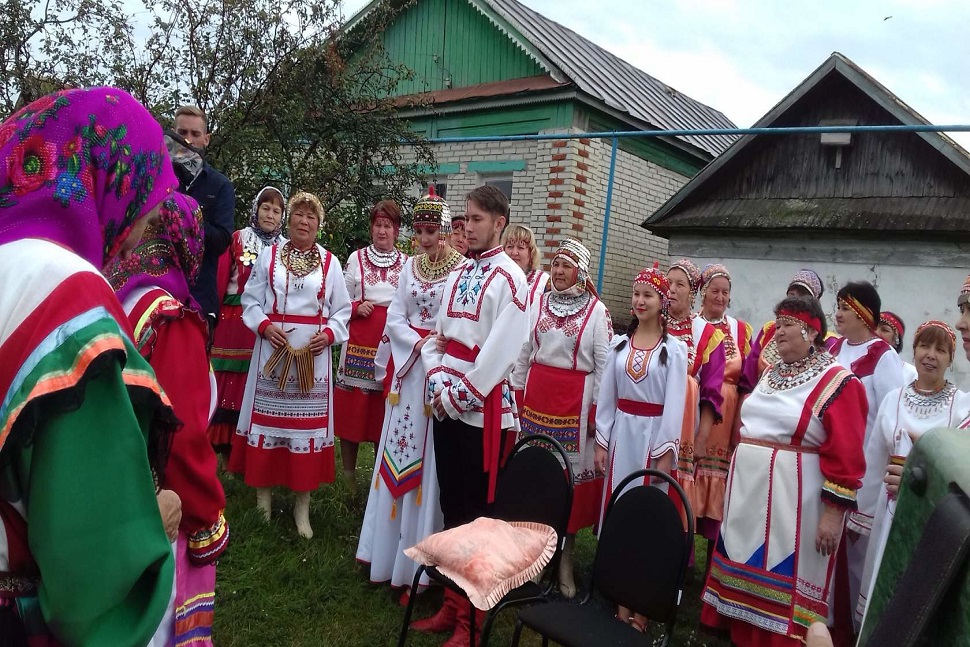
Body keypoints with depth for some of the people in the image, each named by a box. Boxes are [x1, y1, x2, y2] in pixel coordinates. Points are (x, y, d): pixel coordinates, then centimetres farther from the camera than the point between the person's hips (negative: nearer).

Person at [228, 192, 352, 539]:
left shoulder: (330, 262, 6)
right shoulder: (269, 255, 6)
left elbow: (341, 310, 6)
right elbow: (250, 300, 5)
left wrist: (329, 334, -11)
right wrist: (264, 325, -13)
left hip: (312, 353, 0)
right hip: (273, 348, 0)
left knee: (307, 422, 2)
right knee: (267, 417, 6)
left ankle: (302, 506, 12)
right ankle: (263, 494, 22)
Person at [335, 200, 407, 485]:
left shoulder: (407, 263, 5)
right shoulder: (357, 258, 4)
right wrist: (357, 308, -11)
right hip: (359, 341, 0)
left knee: (387, 409, 7)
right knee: (352, 407, 3)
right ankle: (348, 474, 19)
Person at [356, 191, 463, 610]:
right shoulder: (411, 267, 9)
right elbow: (395, 316, 6)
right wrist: (418, 343, -10)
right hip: (408, 365, 5)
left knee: (429, 460, 0)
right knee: (399, 454, 11)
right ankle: (390, 546, 26)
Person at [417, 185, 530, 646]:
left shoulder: (509, 278, -9)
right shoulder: (458, 274, 13)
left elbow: (501, 351, -17)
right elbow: (439, 334, 12)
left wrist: (459, 395, -14)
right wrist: (437, 383, -2)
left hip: (481, 408, -7)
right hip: (445, 405, 7)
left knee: (477, 512, 3)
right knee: (450, 505, 15)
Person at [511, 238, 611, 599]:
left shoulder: (596, 311, -3)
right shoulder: (539, 304, 8)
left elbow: (604, 364, -3)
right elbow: (524, 352, 11)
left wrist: (597, 408, -6)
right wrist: (517, 391, 8)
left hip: (575, 400, -3)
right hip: (537, 394, 3)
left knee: (572, 469, 2)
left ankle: (565, 557, 15)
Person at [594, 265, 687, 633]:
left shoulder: (673, 349, -3)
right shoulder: (621, 344, 8)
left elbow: (674, 405, -7)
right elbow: (606, 397, 8)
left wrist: (666, 454, -11)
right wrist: (601, 442, 3)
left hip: (654, 436, -4)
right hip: (621, 433, 4)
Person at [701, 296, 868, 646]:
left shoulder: (837, 383, -11)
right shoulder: (770, 373, 10)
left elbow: (846, 455, -15)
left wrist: (833, 513, -17)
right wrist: (738, 478, 21)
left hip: (793, 499, -7)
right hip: (749, 492, 7)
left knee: (782, 575, 3)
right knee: (746, 567, 14)